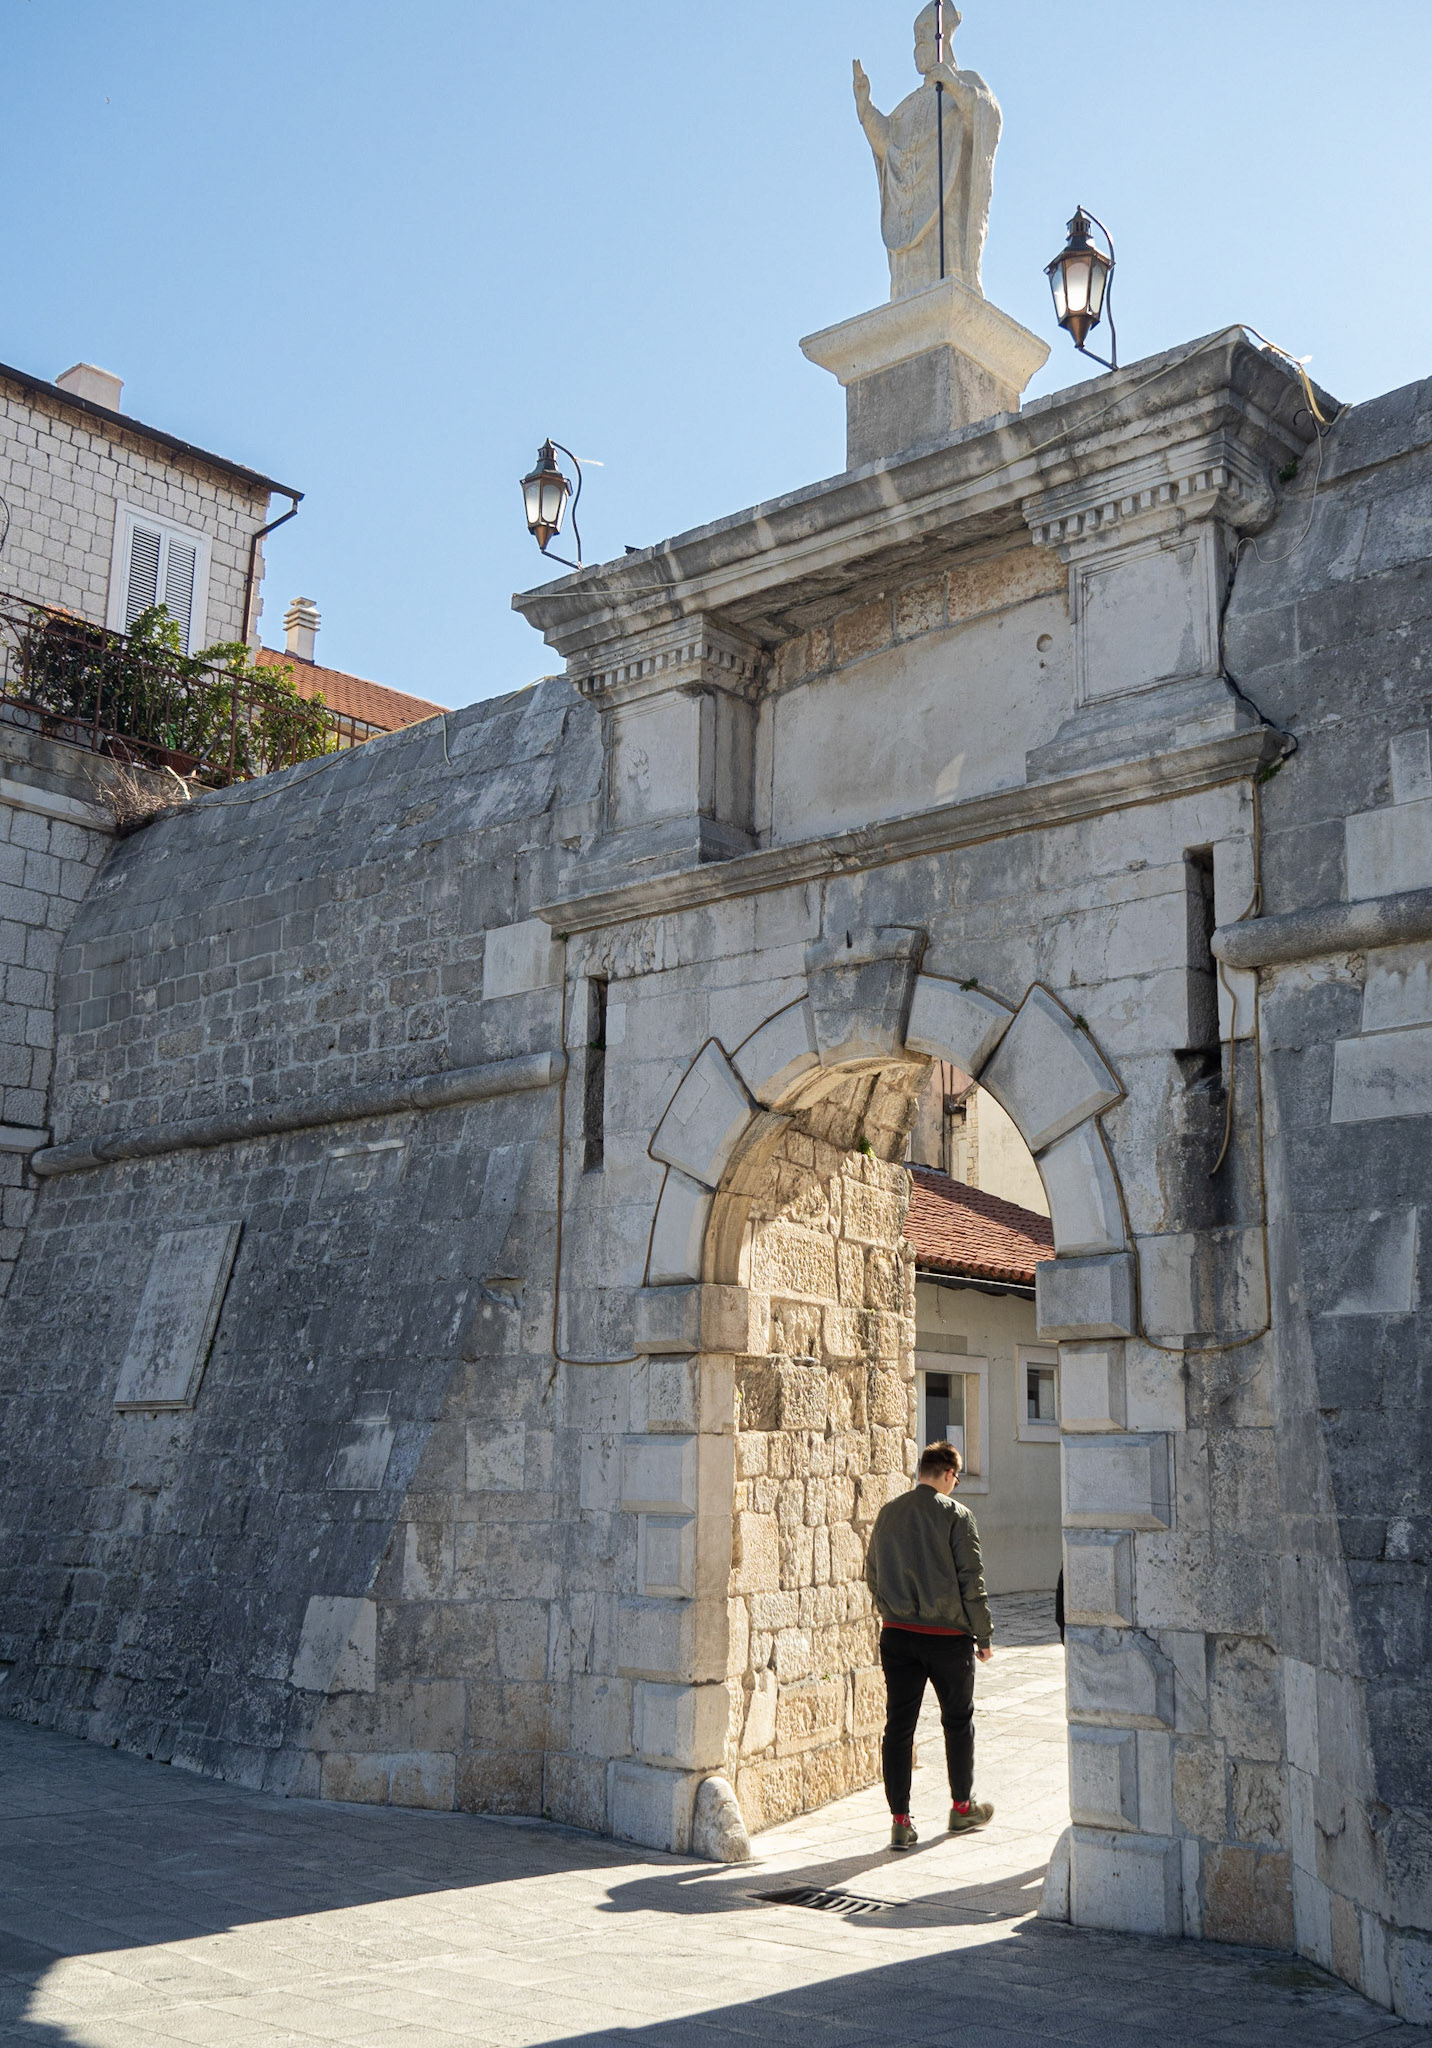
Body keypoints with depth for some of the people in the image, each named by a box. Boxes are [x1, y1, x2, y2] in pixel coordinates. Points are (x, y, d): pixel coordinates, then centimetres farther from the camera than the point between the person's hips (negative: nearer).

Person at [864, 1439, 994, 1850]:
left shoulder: (888, 1513, 5)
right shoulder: (955, 1515, -9)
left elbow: (872, 1574, 12)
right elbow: (971, 1581, -9)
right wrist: (984, 1635, 0)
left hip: (896, 1634, 3)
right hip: (947, 1635, -3)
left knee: (898, 1724, 5)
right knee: (958, 1721, 15)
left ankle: (900, 1821, 4)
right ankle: (962, 1808, 28)